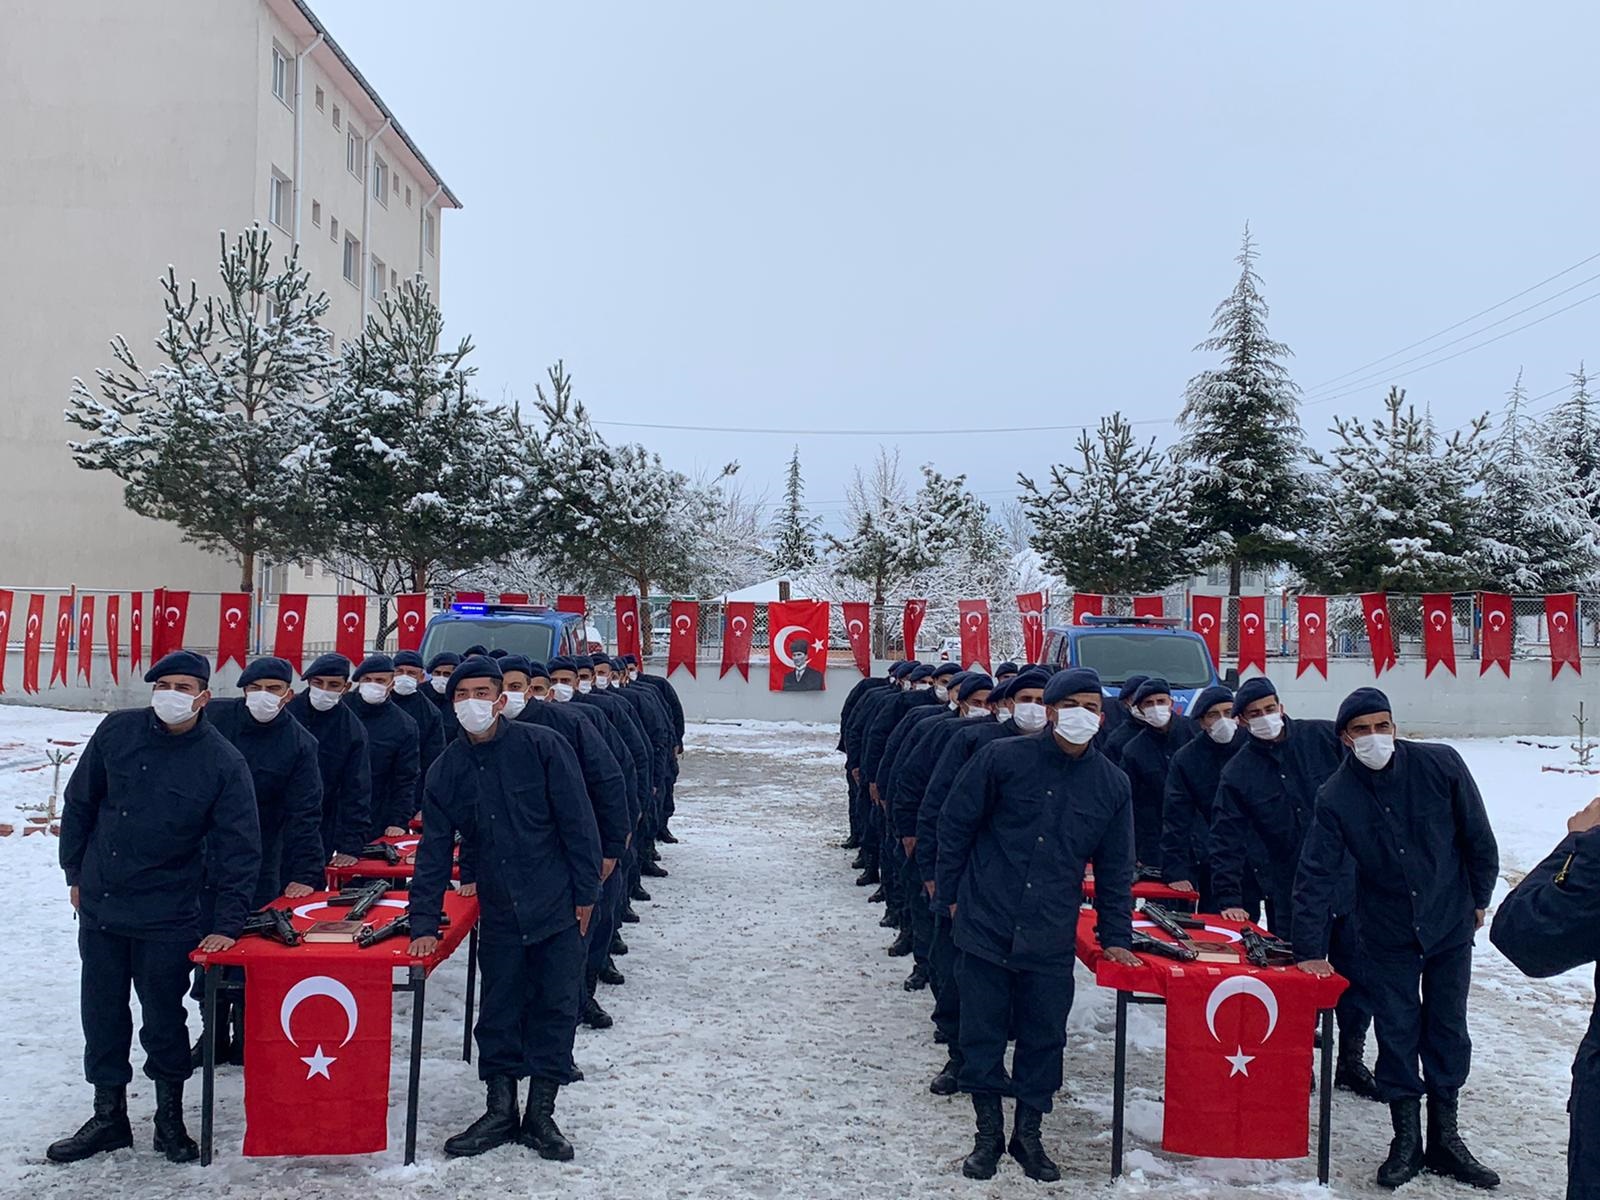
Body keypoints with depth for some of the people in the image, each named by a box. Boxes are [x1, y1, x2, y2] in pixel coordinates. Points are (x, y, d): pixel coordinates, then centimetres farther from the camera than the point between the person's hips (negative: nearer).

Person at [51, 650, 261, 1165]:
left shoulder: (224, 763, -12)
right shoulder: (117, 731, -4)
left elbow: (239, 849, -11)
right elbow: (80, 803, 8)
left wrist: (227, 924, -16)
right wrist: (75, 872, 10)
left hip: (167, 918, -3)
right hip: (98, 907, 3)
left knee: (163, 1017, 7)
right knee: (101, 1012, 13)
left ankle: (170, 1116, 25)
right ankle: (108, 1115, 29)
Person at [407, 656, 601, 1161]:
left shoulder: (543, 746, -11)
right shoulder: (446, 770, 0)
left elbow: (578, 823, -9)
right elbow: (434, 849, 3)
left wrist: (586, 893, -8)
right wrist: (424, 922, -1)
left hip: (557, 909, -3)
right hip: (498, 913, 3)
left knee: (555, 1009, 5)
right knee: (498, 1012, 9)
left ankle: (540, 1114, 19)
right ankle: (500, 1111, 24)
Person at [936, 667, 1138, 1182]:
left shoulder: (1112, 784, 2)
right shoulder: (1002, 758, -7)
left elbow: (1115, 870, 10)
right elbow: (955, 824, 0)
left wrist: (1116, 938, 7)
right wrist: (952, 892, 1)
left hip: (1051, 942, 2)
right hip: (985, 927, -2)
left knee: (1045, 1040, 10)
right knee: (982, 1036, 7)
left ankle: (1028, 1134, 29)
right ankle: (989, 1134, 26)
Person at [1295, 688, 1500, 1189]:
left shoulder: (1440, 765, -14)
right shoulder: (1336, 796, -13)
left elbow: (1477, 836, -1)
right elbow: (1316, 874, -12)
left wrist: (1479, 898, 8)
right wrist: (1311, 950, -15)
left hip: (1450, 925, 1)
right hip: (1387, 935, 0)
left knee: (1447, 1032, 10)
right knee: (1396, 1034, 5)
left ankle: (1444, 1138, 24)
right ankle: (1406, 1139, 19)